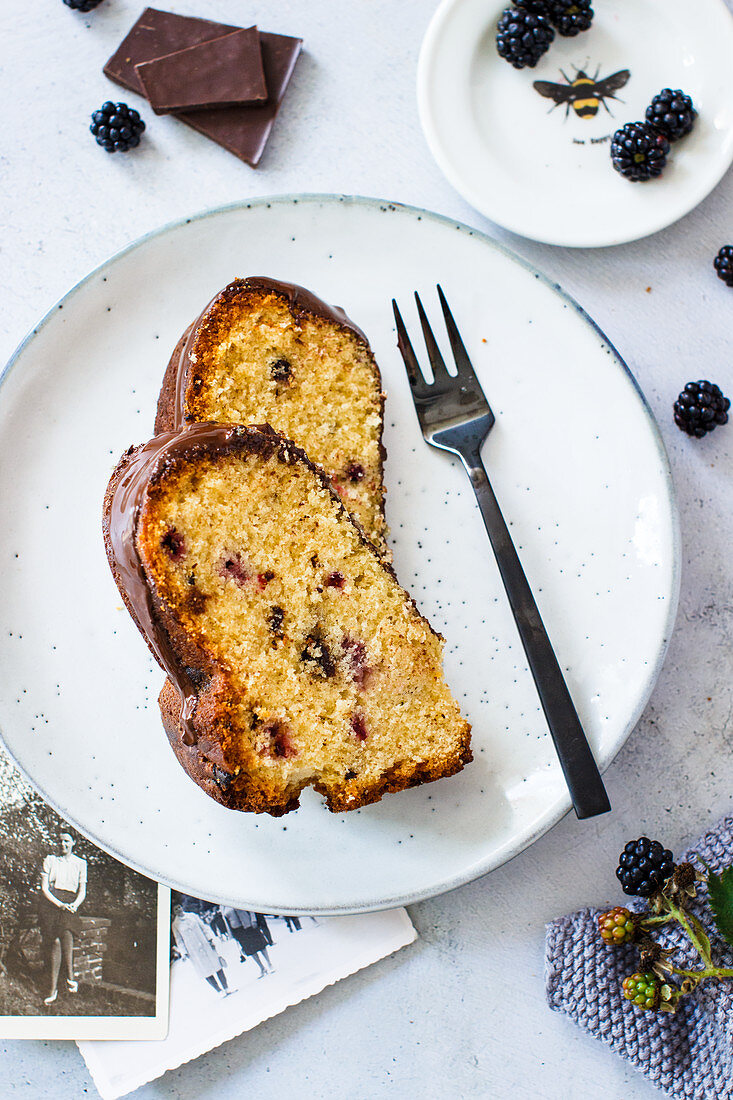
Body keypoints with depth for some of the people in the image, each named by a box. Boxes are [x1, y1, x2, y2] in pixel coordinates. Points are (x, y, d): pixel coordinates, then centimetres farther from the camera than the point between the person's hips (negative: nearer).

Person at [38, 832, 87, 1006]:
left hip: (70, 903, 0)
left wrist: (75, 905, -11)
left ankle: (70, 977, -24)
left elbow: (82, 891, 11)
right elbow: (44, 888, 2)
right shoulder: (50, 860, 9)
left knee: (66, 931, -30)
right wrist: (59, 904, -12)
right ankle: (53, 989, -14)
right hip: (50, 902, 0)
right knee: (56, 941, -18)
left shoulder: (80, 863, 12)